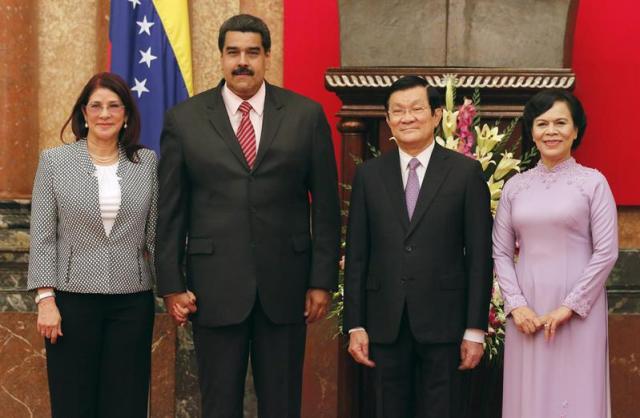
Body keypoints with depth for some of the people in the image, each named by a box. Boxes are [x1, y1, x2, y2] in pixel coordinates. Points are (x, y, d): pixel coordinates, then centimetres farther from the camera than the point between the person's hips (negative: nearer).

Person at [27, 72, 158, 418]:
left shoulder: (147, 163, 6)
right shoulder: (54, 161, 2)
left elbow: (156, 234, 7)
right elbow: (42, 237, 0)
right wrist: (45, 299, -7)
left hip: (132, 302, 1)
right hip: (72, 299, -1)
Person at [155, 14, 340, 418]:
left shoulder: (307, 115, 3)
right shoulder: (185, 119, 2)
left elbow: (325, 205, 3)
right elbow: (170, 211, 3)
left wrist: (323, 280, -1)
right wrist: (171, 284, -1)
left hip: (285, 285, 0)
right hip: (215, 285, 0)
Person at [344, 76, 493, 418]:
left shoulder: (466, 173, 0)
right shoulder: (368, 175, 7)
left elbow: (479, 257, -1)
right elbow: (356, 256, 7)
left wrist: (476, 330, -5)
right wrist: (355, 326, 3)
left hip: (444, 325, -2)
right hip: (385, 327, 2)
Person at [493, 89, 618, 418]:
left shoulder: (592, 182, -1)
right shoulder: (515, 186, 8)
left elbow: (606, 251, -5)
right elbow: (501, 252, 8)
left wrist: (570, 306, -10)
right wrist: (516, 305, -5)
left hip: (578, 310, -3)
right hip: (526, 311, 3)